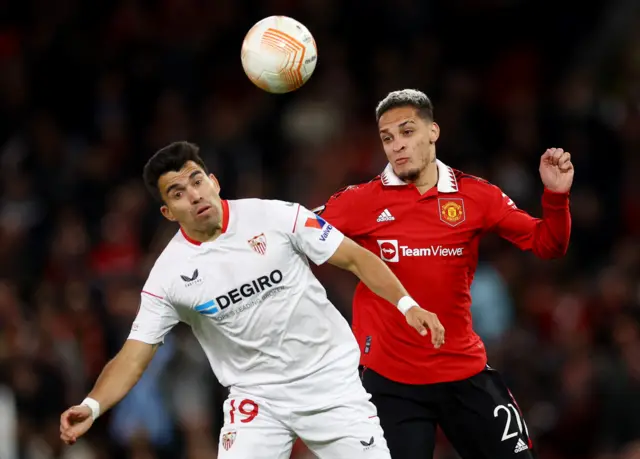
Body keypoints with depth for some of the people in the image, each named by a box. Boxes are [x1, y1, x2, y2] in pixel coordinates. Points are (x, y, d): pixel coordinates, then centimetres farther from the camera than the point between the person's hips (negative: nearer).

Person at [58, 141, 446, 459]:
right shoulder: (169, 275, -6)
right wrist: (91, 407, -24)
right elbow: (133, 358, -7)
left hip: (331, 380, 0)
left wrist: (407, 304, -14)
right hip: (256, 398, 0)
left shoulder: (276, 217, -9)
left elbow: (354, 258, -2)